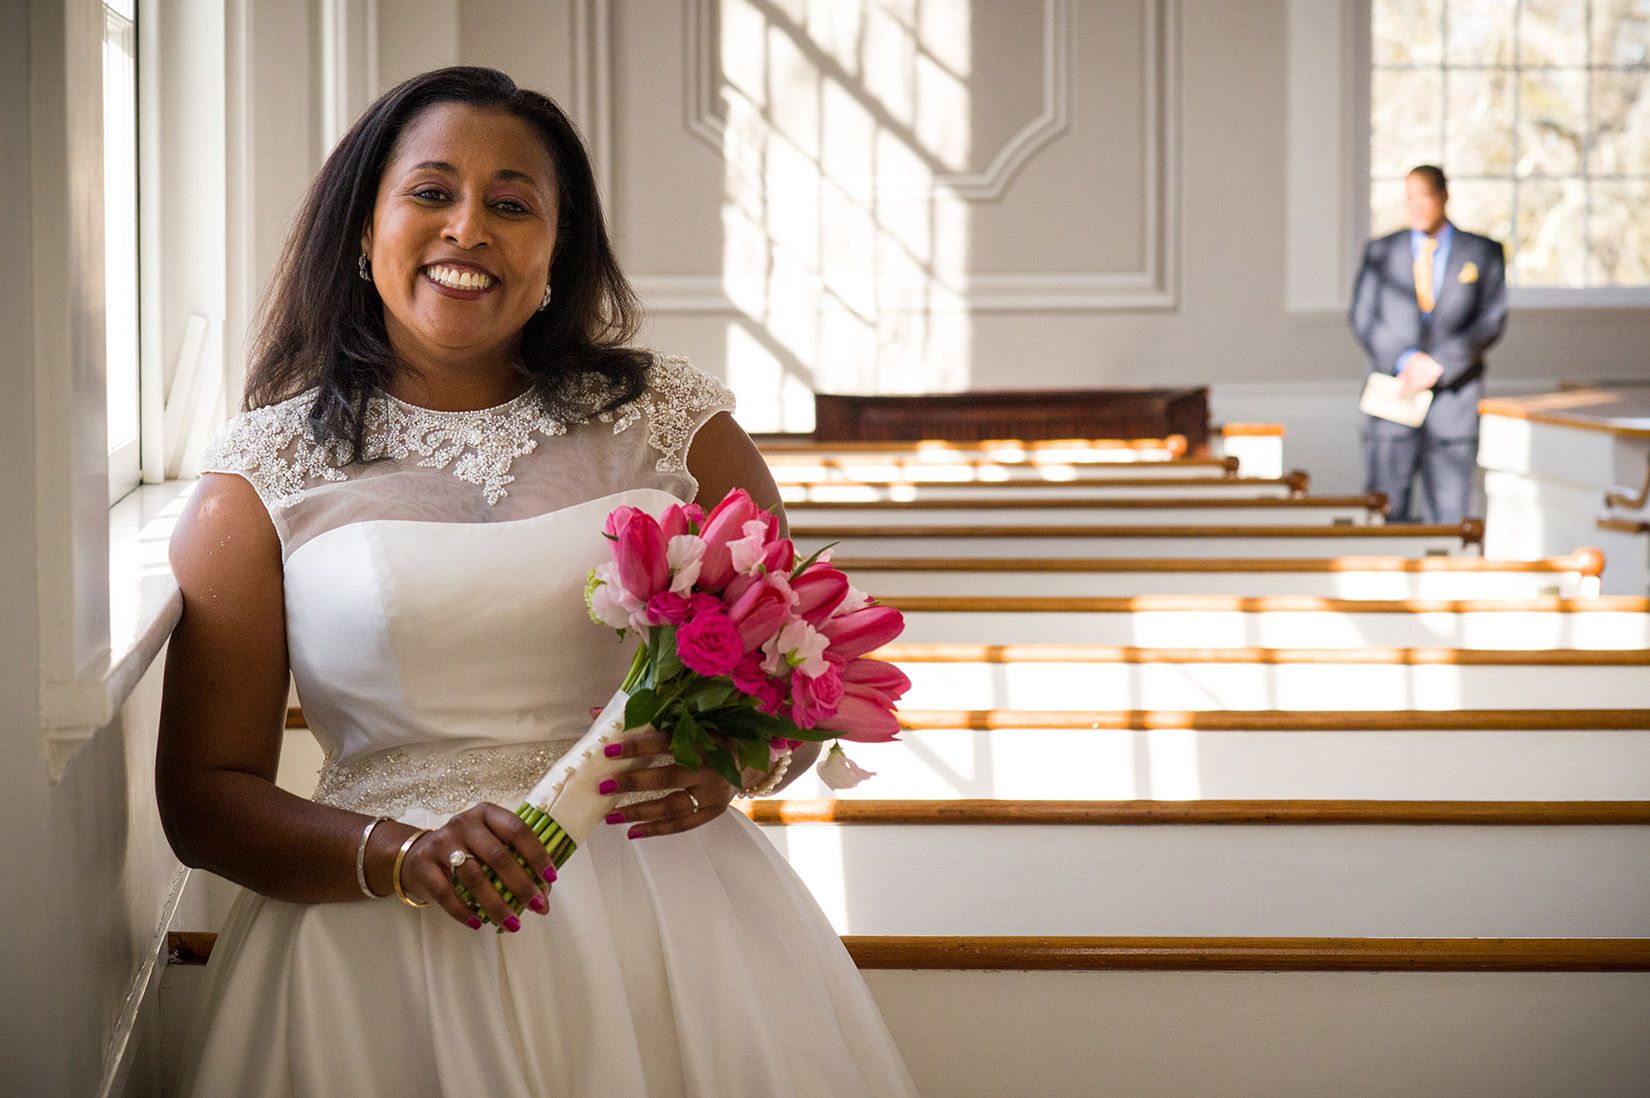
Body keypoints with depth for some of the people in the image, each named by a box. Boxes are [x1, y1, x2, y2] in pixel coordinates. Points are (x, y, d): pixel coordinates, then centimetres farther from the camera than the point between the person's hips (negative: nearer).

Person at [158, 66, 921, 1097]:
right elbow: (202, 793, 3)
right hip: (384, 932, -1)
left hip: (664, 895, 1)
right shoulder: (266, 470, 6)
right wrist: (400, 855, -14)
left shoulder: (675, 419, 9)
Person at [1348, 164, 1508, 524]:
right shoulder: (1380, 251, 11)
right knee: (1384, 513, -4)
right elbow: (1362, 316, 5)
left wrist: (1438, 365, -11)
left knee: (1451, 516, -3)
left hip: (1453, 396, -1)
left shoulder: (1483, 252, 7)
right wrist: (1405, 359, -11)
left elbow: (1491, 321, 0)